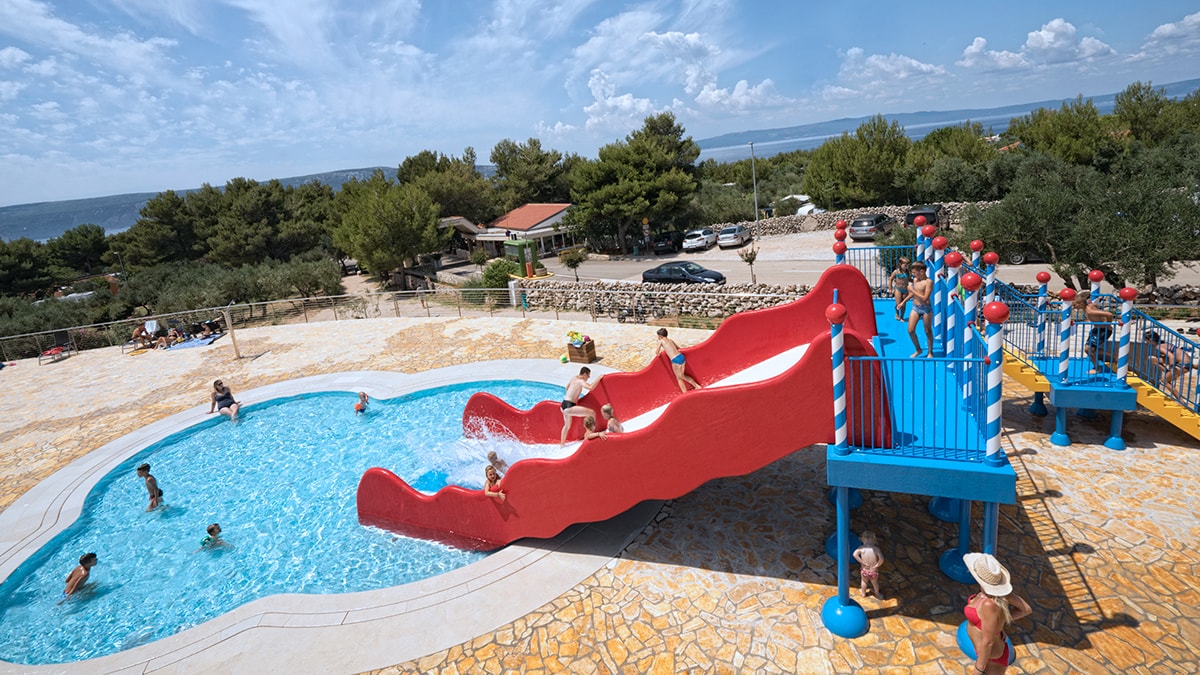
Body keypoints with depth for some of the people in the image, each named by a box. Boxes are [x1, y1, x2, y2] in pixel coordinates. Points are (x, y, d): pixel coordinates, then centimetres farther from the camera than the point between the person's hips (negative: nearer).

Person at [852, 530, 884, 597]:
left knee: (864, 582, 30)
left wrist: (863, 562, -21)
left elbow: (855, 554, -32)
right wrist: (876, 565, -15)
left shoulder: (862, 548, -19)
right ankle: (877, 594, 57)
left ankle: (863, 593, 53)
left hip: (864, 570, 0)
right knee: (875, 583, 31)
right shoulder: (876, 548, -21)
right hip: (873, 571, 0)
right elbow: (881, 559, -31)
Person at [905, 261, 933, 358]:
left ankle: (930, 352, 23)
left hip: (926, 308, -6)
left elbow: (925, 298, -24)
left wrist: (912, 290, -20)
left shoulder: (928, 282, -17)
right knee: (910, 330, 2)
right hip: (915, 308, 6)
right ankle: (918, 350, 22)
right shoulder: (915, 280, 3)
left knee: (928, 331, 7)